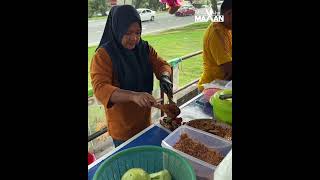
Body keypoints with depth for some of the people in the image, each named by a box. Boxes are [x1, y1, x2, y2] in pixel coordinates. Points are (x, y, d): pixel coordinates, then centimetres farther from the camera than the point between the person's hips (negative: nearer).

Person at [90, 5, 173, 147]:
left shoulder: (145, 48, -2)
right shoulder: (103, 55, -19)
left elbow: (162, 65, 0)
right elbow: (100, 88, -28)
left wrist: (164, 77, -25)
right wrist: (134, 96, -42)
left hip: (146, 120, 5)